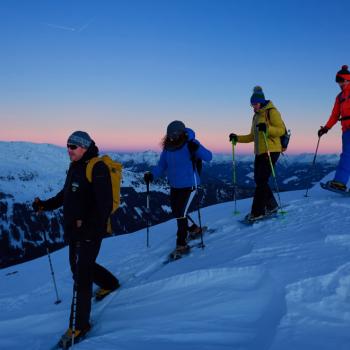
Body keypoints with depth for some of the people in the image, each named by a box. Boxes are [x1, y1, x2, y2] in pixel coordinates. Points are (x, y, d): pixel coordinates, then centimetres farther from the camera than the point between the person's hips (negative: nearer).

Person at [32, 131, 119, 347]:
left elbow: (104, 204, -22)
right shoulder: (75, 168, 11)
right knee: (78, 267, 23)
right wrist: (45, 205, 12)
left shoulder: (97, 168, -17)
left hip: (90, 232, -9)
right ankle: (110, 283, 48)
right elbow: (66, 194, 23)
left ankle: (80, 325, 5)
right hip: (73, 230, 9)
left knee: (81, 276, -6)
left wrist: (90, 226, -30)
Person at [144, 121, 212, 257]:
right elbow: (162, 166, 3)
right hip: (174, 186, 7)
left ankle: (182, 244, 2)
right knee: (176, 212, 19)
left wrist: (197, 149, -42)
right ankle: (193, 228, 43)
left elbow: (208, 157, -25)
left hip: (188, 185, -7)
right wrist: (152, 175, -14)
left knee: (180, 213, -9)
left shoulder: (189, 144, -18)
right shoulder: (167, 148, -2)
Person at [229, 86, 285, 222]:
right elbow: (252, 136, 22)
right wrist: (237, 138, 9)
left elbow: (281, 130, -13)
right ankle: (271, 206, 22)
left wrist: (267, 128, -30)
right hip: (259, 152, 8)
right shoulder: (256, 116, 19)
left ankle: (257, 211, -6)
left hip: (271, 151, -8)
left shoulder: (271, 111, -4)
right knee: (259, 180, 7)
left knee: (261, 181, -10)